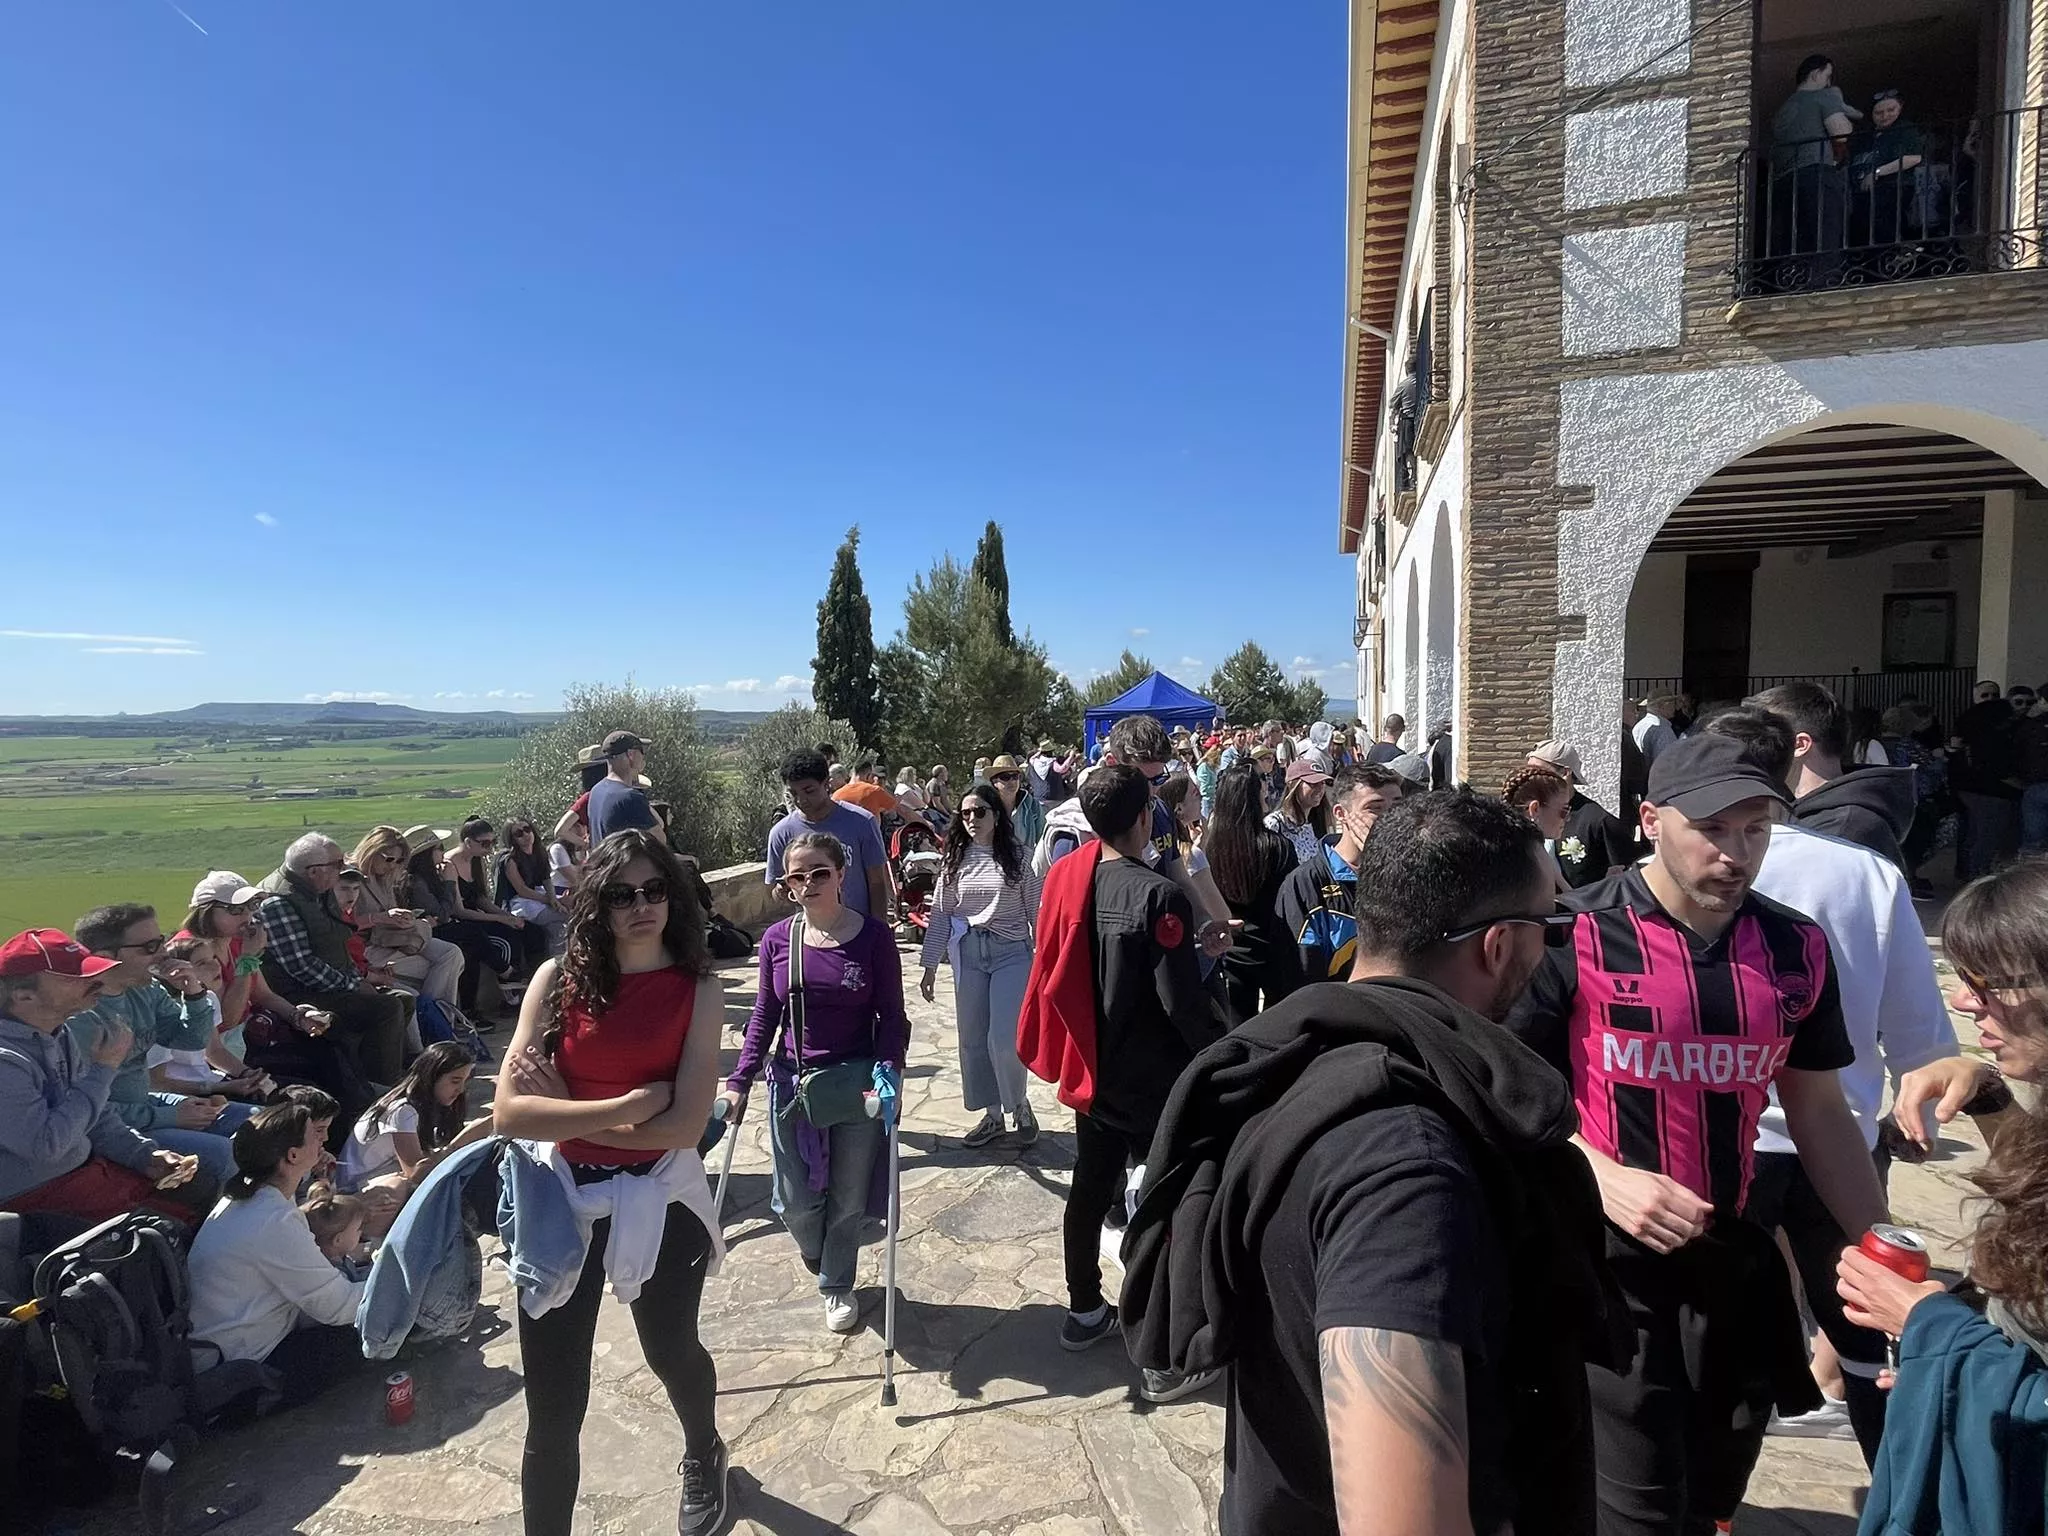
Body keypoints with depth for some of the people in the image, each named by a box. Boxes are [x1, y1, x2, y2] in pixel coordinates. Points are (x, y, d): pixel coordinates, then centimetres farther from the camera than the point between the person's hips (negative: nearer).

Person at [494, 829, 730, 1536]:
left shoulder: (698, 988, -12)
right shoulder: (559, 978, -8)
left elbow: (685, 1125, -18)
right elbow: (509, 1112, -16)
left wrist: (568, 1115, -14)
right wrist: (627, 1107, -21)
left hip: (661, 1201, 0)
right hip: (564, 1199, 0)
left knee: (671, 1351, 25)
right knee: (553, 1409, 5)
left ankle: (703, 1455, 57)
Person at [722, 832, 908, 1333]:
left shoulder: (874, 935, -10)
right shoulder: (777, 939, -3)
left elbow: (892, 1015, -7)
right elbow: (764, 1017, 5)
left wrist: (887, 1070, -20)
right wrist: (739, 1082, 0)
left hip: (857, 1084, -2)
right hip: (792, 1084, 2)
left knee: (847, 1199, 12)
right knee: (796, 1202, 11)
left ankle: (837, 1285, 39)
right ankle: (817, 1259, 47)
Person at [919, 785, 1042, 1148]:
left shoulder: (1016, 858, -3)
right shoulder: (955, 860, 4)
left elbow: (1036, 911, -1)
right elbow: (941, 914, 5)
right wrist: (930, 965, 2)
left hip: (1011, 953, -3)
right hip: (968, 954, 3)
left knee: (1004, 1039, -9)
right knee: (973, 1040, 9)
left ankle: (1020, 1107, 17)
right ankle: (992, 1115, 25)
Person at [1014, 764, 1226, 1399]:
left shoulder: (1065, 878, -4)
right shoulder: (1159, 897, -24)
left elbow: (1053, 973, 5)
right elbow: (1184, 1000, -23)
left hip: (1092, 1072, 7)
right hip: (1154, 1083, -6)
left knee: (1089, 1190, 20)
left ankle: (1084, 1311, 38)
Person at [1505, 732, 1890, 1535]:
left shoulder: (1797, 948, 1)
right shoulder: (1575, 935, -16)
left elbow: (1819, 1112, 11)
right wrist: (1604, 1176, -22)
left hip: (1737, 1258, 6)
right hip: (1605, 1259, -5)